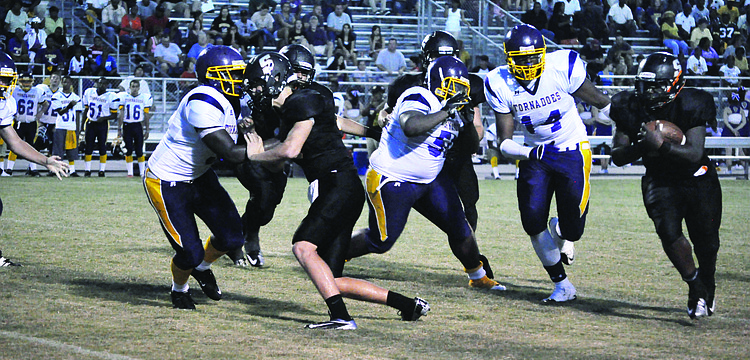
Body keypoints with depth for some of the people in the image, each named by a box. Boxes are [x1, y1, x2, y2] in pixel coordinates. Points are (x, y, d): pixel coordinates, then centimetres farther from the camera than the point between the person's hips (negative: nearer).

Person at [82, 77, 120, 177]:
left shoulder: (111, 97, -9)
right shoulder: (89, 92, 3)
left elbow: (114, 115, -4)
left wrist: (103, 118, -21)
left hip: (102, 124, -3)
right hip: (90, 123, 3)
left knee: (102, 148, -1)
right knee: (88, 148, 2)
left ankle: (102, 171, 8)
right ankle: (87, 170, 12)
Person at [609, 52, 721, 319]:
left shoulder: (689, 107, -21)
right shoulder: (632, 109, -11)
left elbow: (695, 154, -28)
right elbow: (617, 157, -7)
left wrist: (662, 145, -43)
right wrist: (639, 147, -28)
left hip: (698, 179, -1)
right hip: (660, 181, 1)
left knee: (706, 243, 4)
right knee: (669, 232, -22)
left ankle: (708, 284, 35)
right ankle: (695, 285, -3)